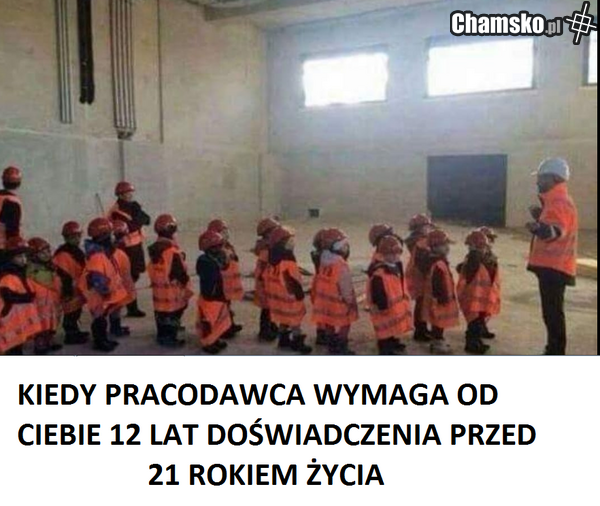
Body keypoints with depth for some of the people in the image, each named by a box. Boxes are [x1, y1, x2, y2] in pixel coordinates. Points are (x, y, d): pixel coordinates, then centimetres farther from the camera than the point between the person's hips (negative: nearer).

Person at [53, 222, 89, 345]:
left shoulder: (78, 251, 11)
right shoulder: (63, 254, -20)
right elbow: (63, 276, -23)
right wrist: (67, 291, -23)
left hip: (78, 289, 10)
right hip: (70, 290, -10)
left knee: (77, 311, 21)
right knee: (71, 313, -1)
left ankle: (75, 331, 35)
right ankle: (70, 335, 9)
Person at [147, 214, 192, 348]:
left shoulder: (154, 248, 3)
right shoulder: (172, 250, -24)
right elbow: (180, 272, -20)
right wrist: (187, 286, -7)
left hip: (158, 289, 9)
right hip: (173, 289, -9)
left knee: (161, 311, 20)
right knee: (173, 312, 4)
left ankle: (161, 335, 33)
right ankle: (170, 338, 11)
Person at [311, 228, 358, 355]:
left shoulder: (324, 263, 0)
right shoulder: (341, 265, -25)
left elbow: (321, 283, 7)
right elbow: (346, 287, -19)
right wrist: (350, 301, -6)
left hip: (326, 301, 8)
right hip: (339, 303, -8)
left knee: (331, 326, 20)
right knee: (342, 327, 7)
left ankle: (333, 347, 32)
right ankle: (341, 349, 15)